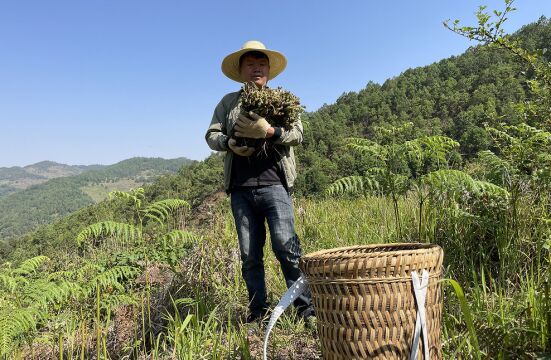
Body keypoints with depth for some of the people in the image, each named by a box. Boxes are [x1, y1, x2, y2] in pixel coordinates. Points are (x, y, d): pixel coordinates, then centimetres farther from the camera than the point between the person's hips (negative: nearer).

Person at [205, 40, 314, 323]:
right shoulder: (229, 102, 19)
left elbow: (297, 133, 0)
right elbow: (211, 135, 13)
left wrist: (269, 132, -18)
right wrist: (229, 143, -9)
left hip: (274, 184, -2)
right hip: (240, 188, 3)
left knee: (286, 246, -11)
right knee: (249, 255, 5)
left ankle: (305, 307, 0)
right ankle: (257, 312, 15)